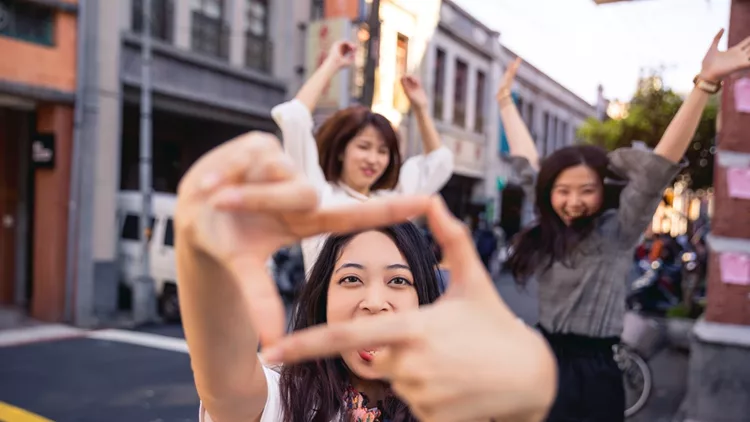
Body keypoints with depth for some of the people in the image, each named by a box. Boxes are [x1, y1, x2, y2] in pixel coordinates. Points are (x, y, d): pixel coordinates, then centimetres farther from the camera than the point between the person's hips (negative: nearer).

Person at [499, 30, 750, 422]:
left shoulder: (617, 232, -11)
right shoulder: (548, 227, 2)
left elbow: (660, 166, -22)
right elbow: (526, 162, 12)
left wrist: (705, 83, -32)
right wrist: (505, 99, 20)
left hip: (591, 374, -5)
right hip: (541, 359, 5)